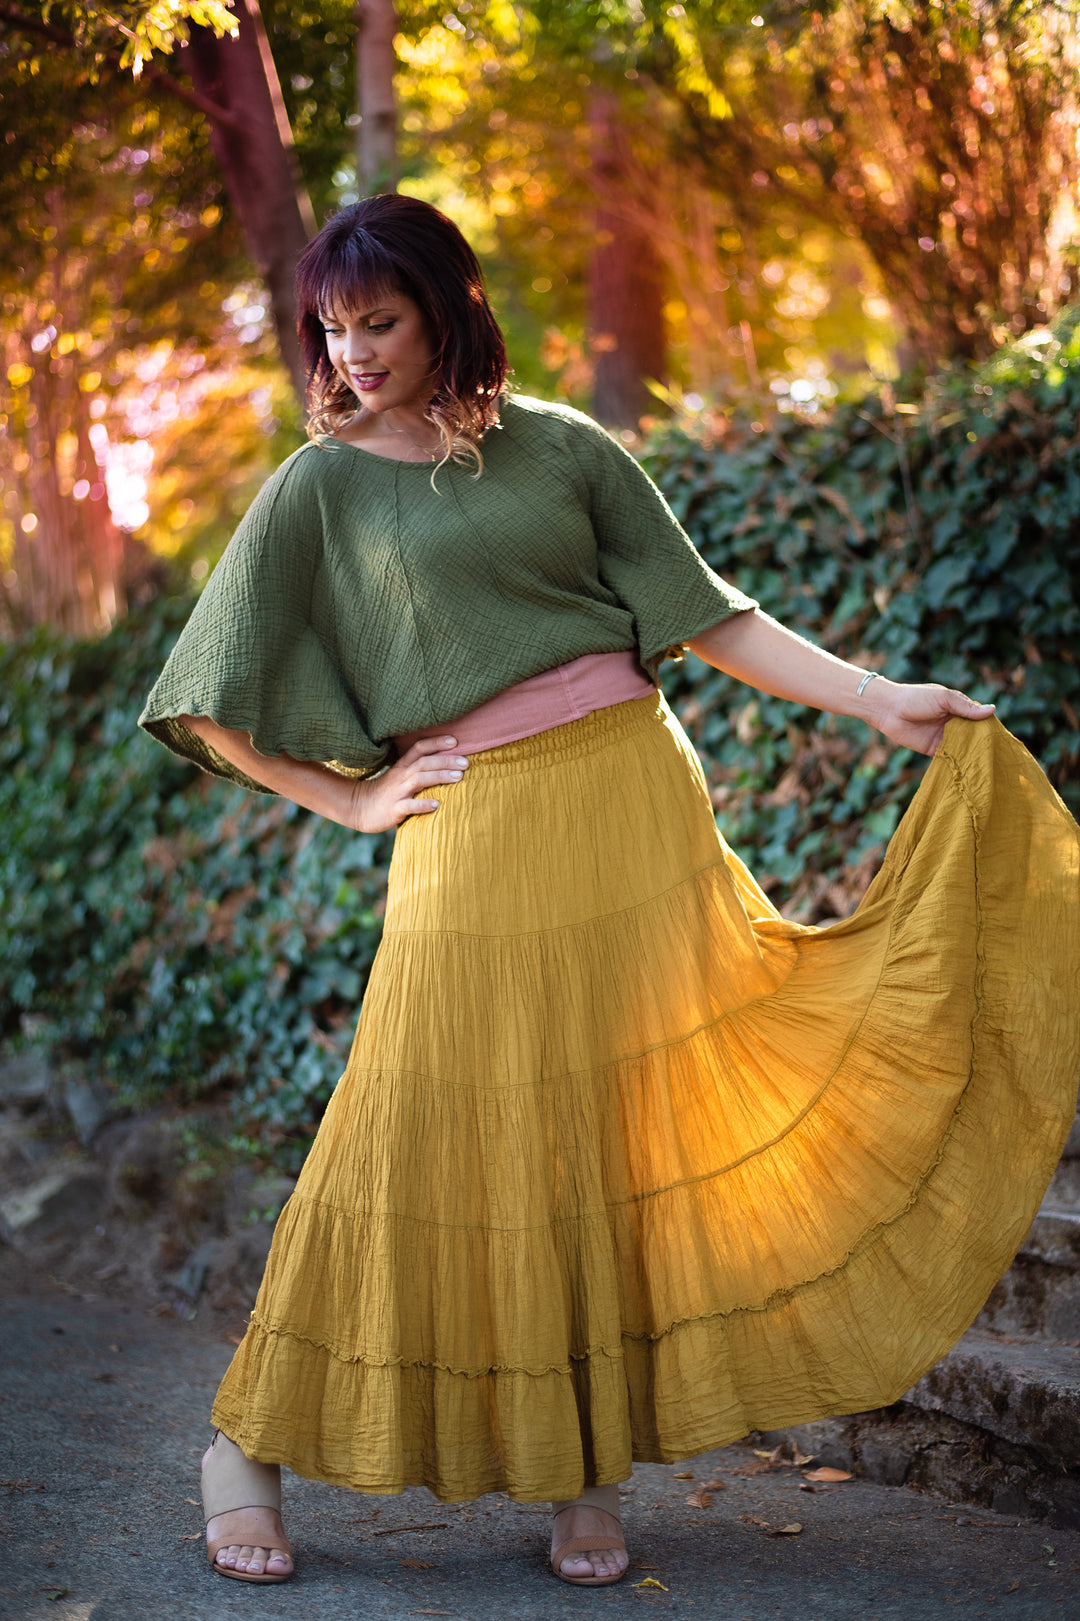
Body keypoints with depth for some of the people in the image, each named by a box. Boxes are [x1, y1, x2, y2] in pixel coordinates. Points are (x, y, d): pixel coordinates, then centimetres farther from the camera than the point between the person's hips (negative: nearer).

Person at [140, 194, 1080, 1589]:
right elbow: (209, 709, 7)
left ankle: (589, 1465, 15)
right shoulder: (318, 489, 6)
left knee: (636, 1134, 3)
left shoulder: (563, 449, 10)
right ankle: (249, 1441, 14)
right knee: (421, 1148, -2)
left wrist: (878, 701, 0)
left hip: (636, 806, 2)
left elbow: (703, 613, 8)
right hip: (473, 836, -2)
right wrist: (346, 798, 2)